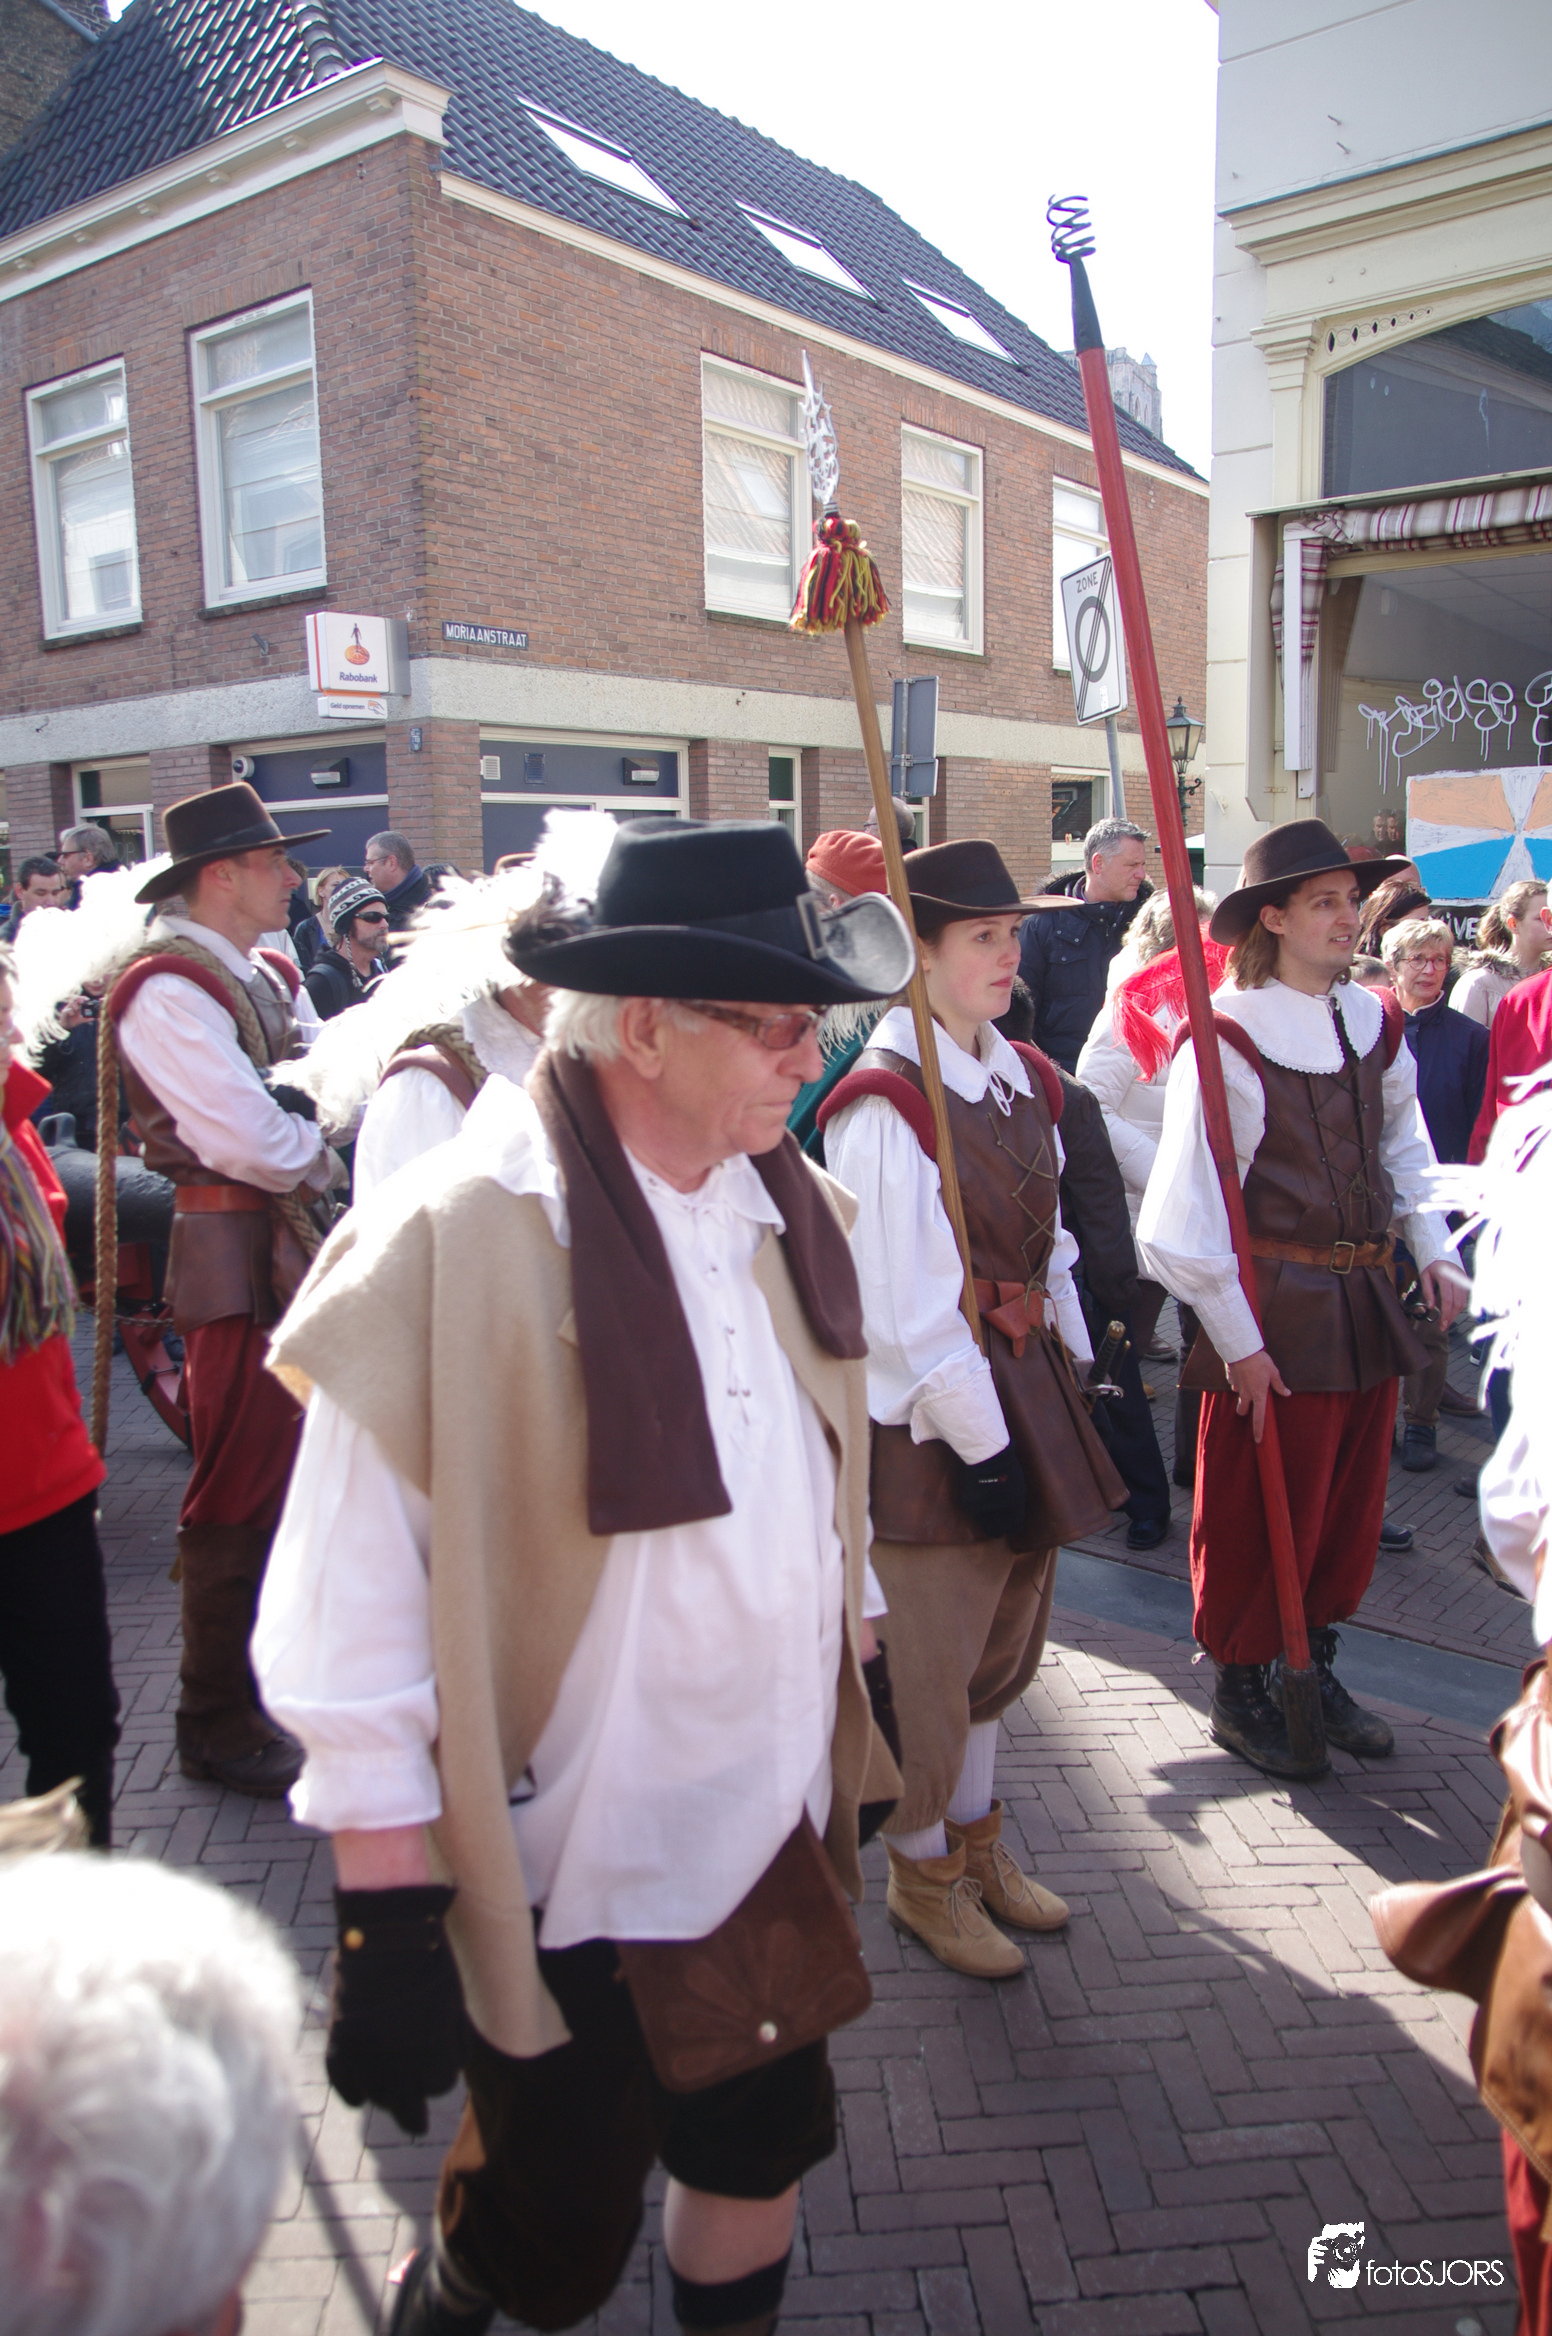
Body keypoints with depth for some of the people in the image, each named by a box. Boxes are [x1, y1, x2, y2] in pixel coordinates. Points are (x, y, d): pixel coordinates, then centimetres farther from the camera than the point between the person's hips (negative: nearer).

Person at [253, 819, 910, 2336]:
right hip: (563, 1868, -5)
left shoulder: (794, 1209, -1)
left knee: (761, 2159, 24)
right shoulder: (457, 1238, -24)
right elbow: (351, 1609, -20)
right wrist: (389, 1912, -16)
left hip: (778, 1829, 6)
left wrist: (857, 1716, 16)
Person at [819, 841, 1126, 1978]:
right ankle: (924, 1872, 31)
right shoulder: (884, 1104, -20)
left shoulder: (1022, 1080, 7)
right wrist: (977, 1443, -18)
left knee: (1002, 1638, 22)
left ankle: (978, 1839, 42)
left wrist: (1075, 1372, 9)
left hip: (1028, 1385, 8)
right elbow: (908, 1305, -21)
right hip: (933, 1416, -8)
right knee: (931, 1659, 8)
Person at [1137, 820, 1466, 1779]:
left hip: (1367, 1301, 7)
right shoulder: (1227, 1040, -16)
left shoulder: (1375, 1024, 6)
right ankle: (1242, 1689, 26)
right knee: (1263, 1509, 5)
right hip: (1273, 1307, -7)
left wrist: (1432, 1250, 12)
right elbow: (1185, 1213, -17)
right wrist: (1236, 1341, -16)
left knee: (1353, 1501, 17)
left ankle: (1315, 1665, 37)